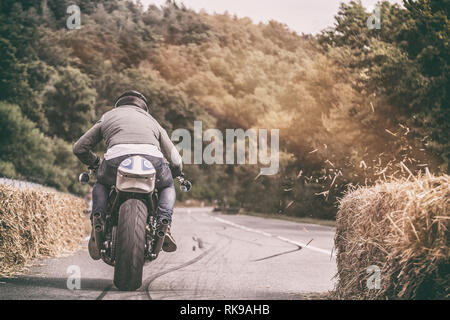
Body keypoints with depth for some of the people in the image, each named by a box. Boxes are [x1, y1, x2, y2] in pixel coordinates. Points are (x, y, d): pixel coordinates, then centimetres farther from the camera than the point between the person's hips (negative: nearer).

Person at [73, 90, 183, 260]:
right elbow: (176, 162, 38)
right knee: (167, 186, 33)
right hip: (152, 157, 0)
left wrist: (95, 164, 53)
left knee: (101, 184, 34)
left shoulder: (107, 116, 37)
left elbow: (79, 148, 34)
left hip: (116, 158, 0)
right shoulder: (152, 121, 39)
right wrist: (175, 173, 61)